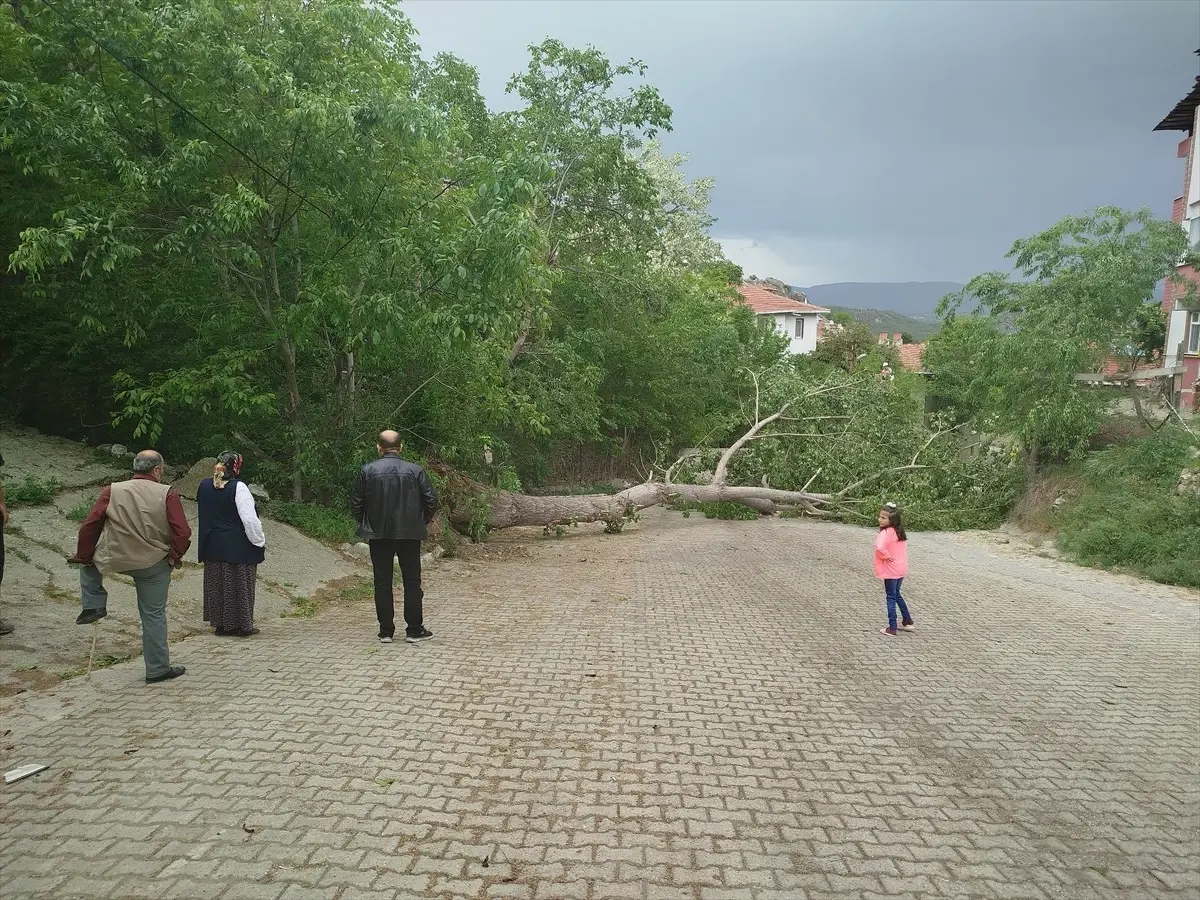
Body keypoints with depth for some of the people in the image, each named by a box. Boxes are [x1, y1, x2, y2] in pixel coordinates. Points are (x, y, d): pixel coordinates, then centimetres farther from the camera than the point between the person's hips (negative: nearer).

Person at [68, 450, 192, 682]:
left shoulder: (112, 491, -6)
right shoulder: (167, 494, -12)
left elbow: (89, 527, -4)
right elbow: (183, 532, -17)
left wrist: (83, 556, 11)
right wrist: (174, 557, 0)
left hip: (113, 560, 1)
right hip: (154, 565, -1)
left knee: (89, 561, 32)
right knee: (154, 616, 11)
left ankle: (93, 606, 23)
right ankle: (158, 670, 17)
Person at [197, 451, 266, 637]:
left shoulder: (204, 486, 2)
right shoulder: (238, 488, -18)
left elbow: (204, 513, 15)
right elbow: (250, 519, -20)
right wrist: (260, 541, -10)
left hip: (212, 545, 6)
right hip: (238, 547, -6)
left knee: (217, 585, 14)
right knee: (239, 585, 4)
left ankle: (220, 623, 20)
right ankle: (242, 626, 10)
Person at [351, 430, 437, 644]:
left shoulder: (367, 471, -3)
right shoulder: (415, 470, -4)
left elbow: (356, 503, -1)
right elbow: (431, 500, -4)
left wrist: (365, 525, 14)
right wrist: (422, 522, 12)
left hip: (378, 534, 0)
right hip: (409, 533, 0)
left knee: (382, 583, 8)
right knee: (412, 582, 7)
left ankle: (386, 631, 11)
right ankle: (414, 630, 9)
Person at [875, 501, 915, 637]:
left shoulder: (886, 533, -22)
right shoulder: (899, 531, 5)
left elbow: (879, 547, -40)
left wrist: (886, 556, -23)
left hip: (891, 571, -8)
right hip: (901, 568, 8)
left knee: (891, 597, 3)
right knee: (896, 594, 24)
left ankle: (892, 629, 9)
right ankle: (907, 622, 33)